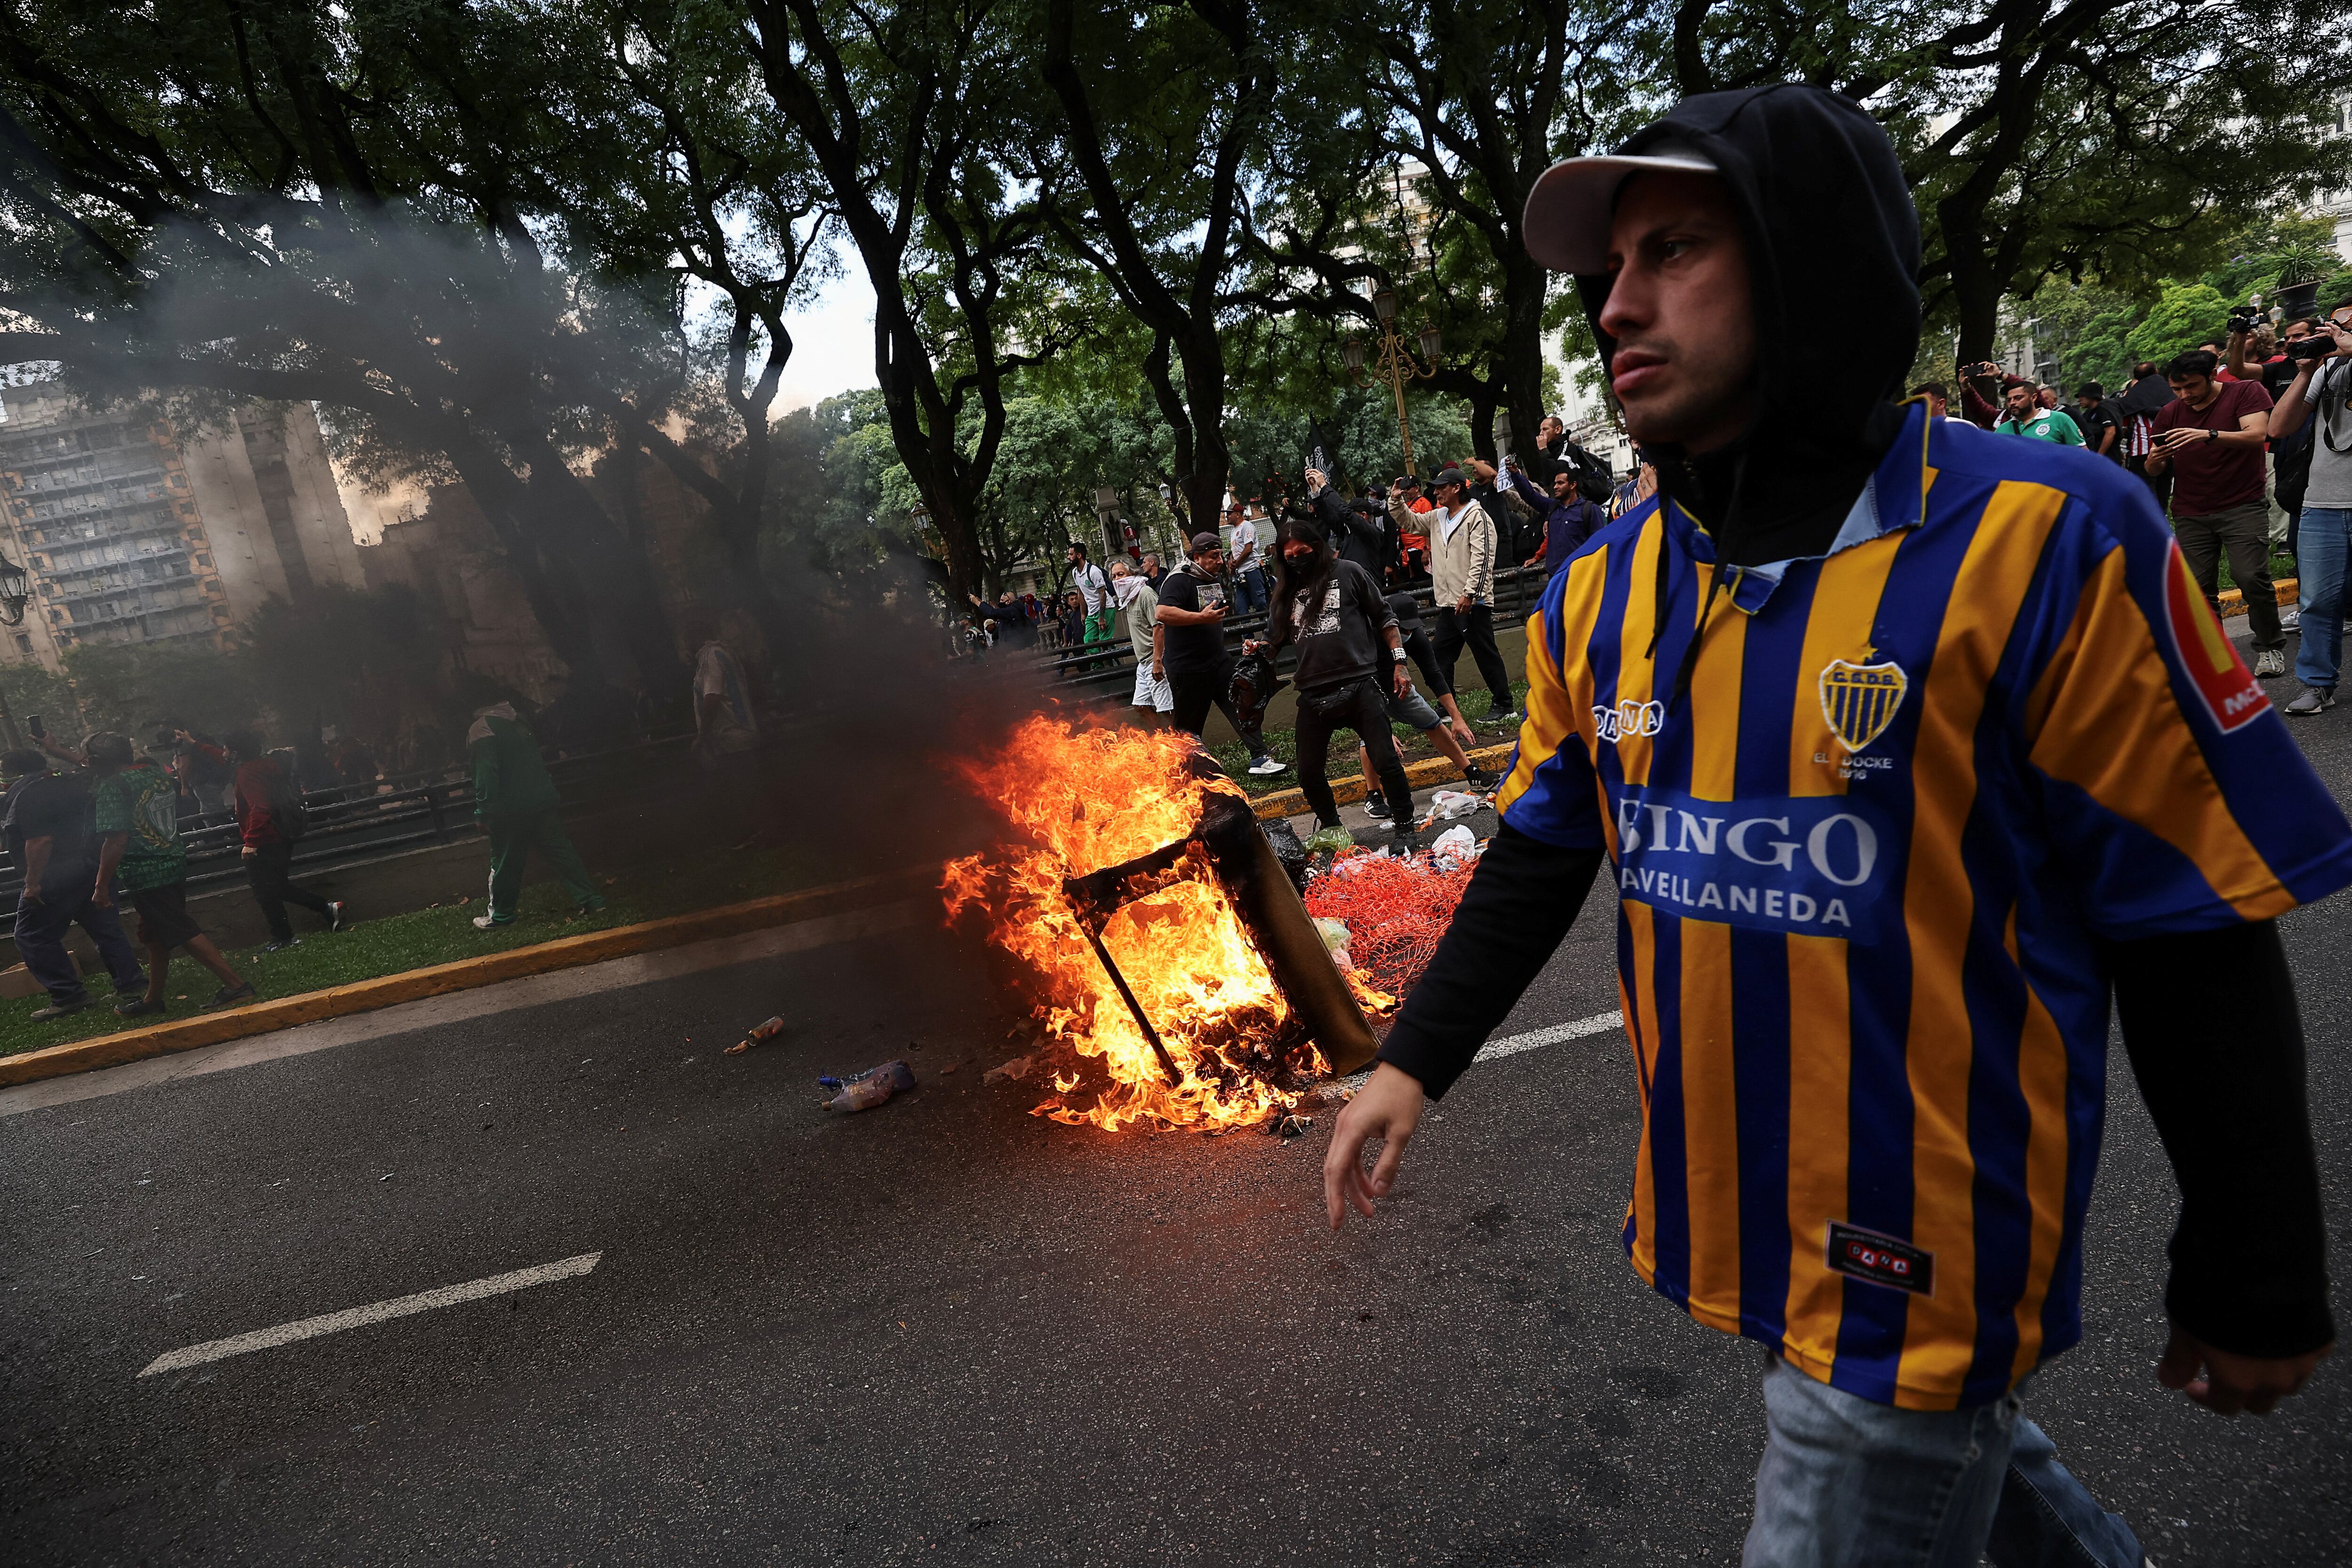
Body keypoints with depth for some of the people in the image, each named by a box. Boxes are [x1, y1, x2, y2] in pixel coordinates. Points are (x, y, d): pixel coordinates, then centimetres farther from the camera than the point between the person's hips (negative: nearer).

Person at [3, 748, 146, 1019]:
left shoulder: (29, 795, -14)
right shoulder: (70, 784, 13)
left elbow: (40, 840, -22)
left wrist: (33, 883, -20)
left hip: (56, 879, -9)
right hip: (92, 871, 9)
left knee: (33, 938, 4)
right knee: (106, 931, 10)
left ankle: (68, 996, 4)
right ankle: (131, 988, 9)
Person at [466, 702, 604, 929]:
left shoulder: (480, 730, -11)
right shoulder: (518, 718, 11)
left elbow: (485, 774, -17)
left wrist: (483, 811, -13)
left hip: (510, 808, -6)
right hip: (544, 798, 6)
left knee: (505, 862, 7)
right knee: (560, 850, 7)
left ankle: (500, 914, 19)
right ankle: (591, 900, 3)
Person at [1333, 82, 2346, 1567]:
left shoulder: (2044, 545, -18)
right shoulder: (1603, 590, -2)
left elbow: (2202, 941, -12)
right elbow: (1542, 856, 7)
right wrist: (1414, 1060, -1)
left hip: (1924, 1257, -6)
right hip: (1724, 1208, 6)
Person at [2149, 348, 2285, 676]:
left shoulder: (2247, 392, -2)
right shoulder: (2170, 413, 8)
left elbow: (2257, 434, -19)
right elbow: (2155, 471, 9)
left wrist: (2208, 435, -35)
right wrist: (2155, 460, -15)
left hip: (2242, 506, -3)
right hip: (2191, 514, 4)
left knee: (2251, 577, -15)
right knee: (2199, 588, -3)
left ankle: (2271, 647, 2)